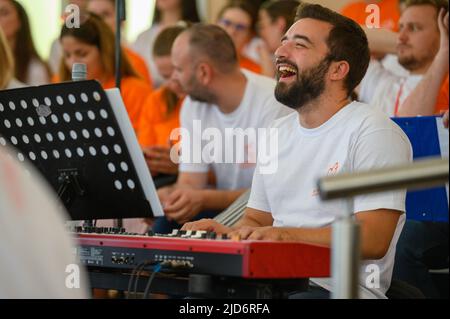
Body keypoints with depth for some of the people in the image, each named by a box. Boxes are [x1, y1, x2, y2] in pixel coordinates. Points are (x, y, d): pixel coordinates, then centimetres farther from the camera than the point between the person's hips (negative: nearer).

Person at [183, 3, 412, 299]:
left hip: (338, 287, -7)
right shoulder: (278, 132, 19)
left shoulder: (374, 132, -6)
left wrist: (287, 236, -26)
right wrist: (229, 233, -2)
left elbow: (373, 238, -16)